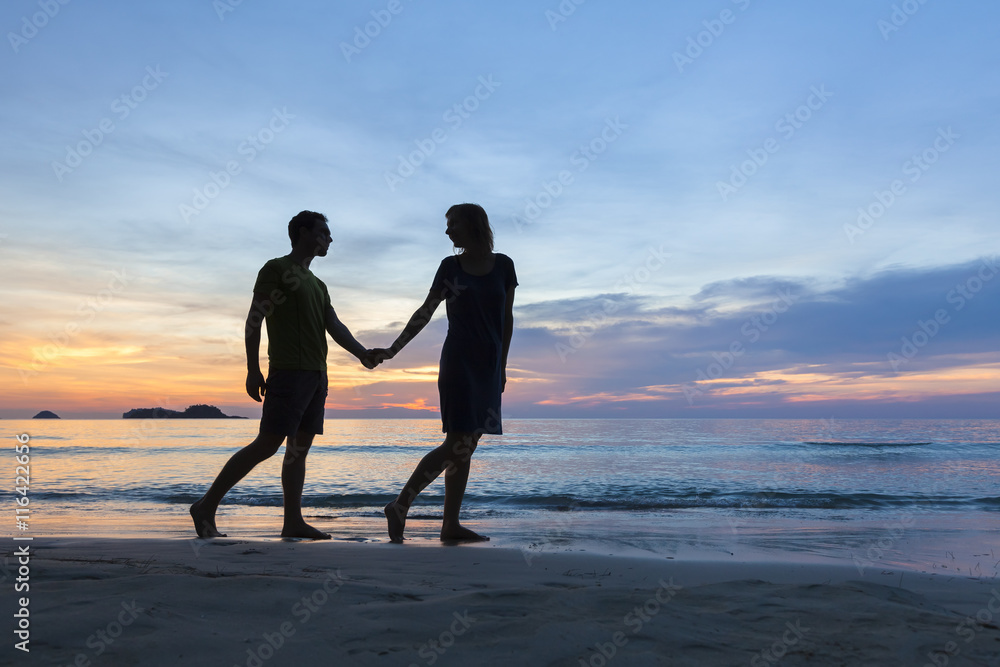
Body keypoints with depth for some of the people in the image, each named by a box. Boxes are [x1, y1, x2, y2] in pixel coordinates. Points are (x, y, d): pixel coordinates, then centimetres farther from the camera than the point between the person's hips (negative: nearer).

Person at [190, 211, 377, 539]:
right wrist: (253, 370, -13)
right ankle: (206, 506, -5)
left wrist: (362, 354, -6)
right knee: (267, 444, -12)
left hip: (316, 374, 8)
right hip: (289, 372, -8)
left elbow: (335, 327, 12)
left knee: (299, 447, 4)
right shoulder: (276, 269, 0)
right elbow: (253, 321, -6)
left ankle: (293, 522, 5)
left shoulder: (317, 285, 23)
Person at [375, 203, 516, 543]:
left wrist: (502, 366, 11)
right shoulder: (450, 267, 3)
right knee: (457, 445, -12)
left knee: (466, 448, 5)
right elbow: (425, 312, 5)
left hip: (488, 368, 3)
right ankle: (399, 507, -2)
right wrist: (393, 349, -1)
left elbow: (507, 318, 11)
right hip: (458, 363, -3)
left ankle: (451, 525, 10)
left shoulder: (503, 265, 7)